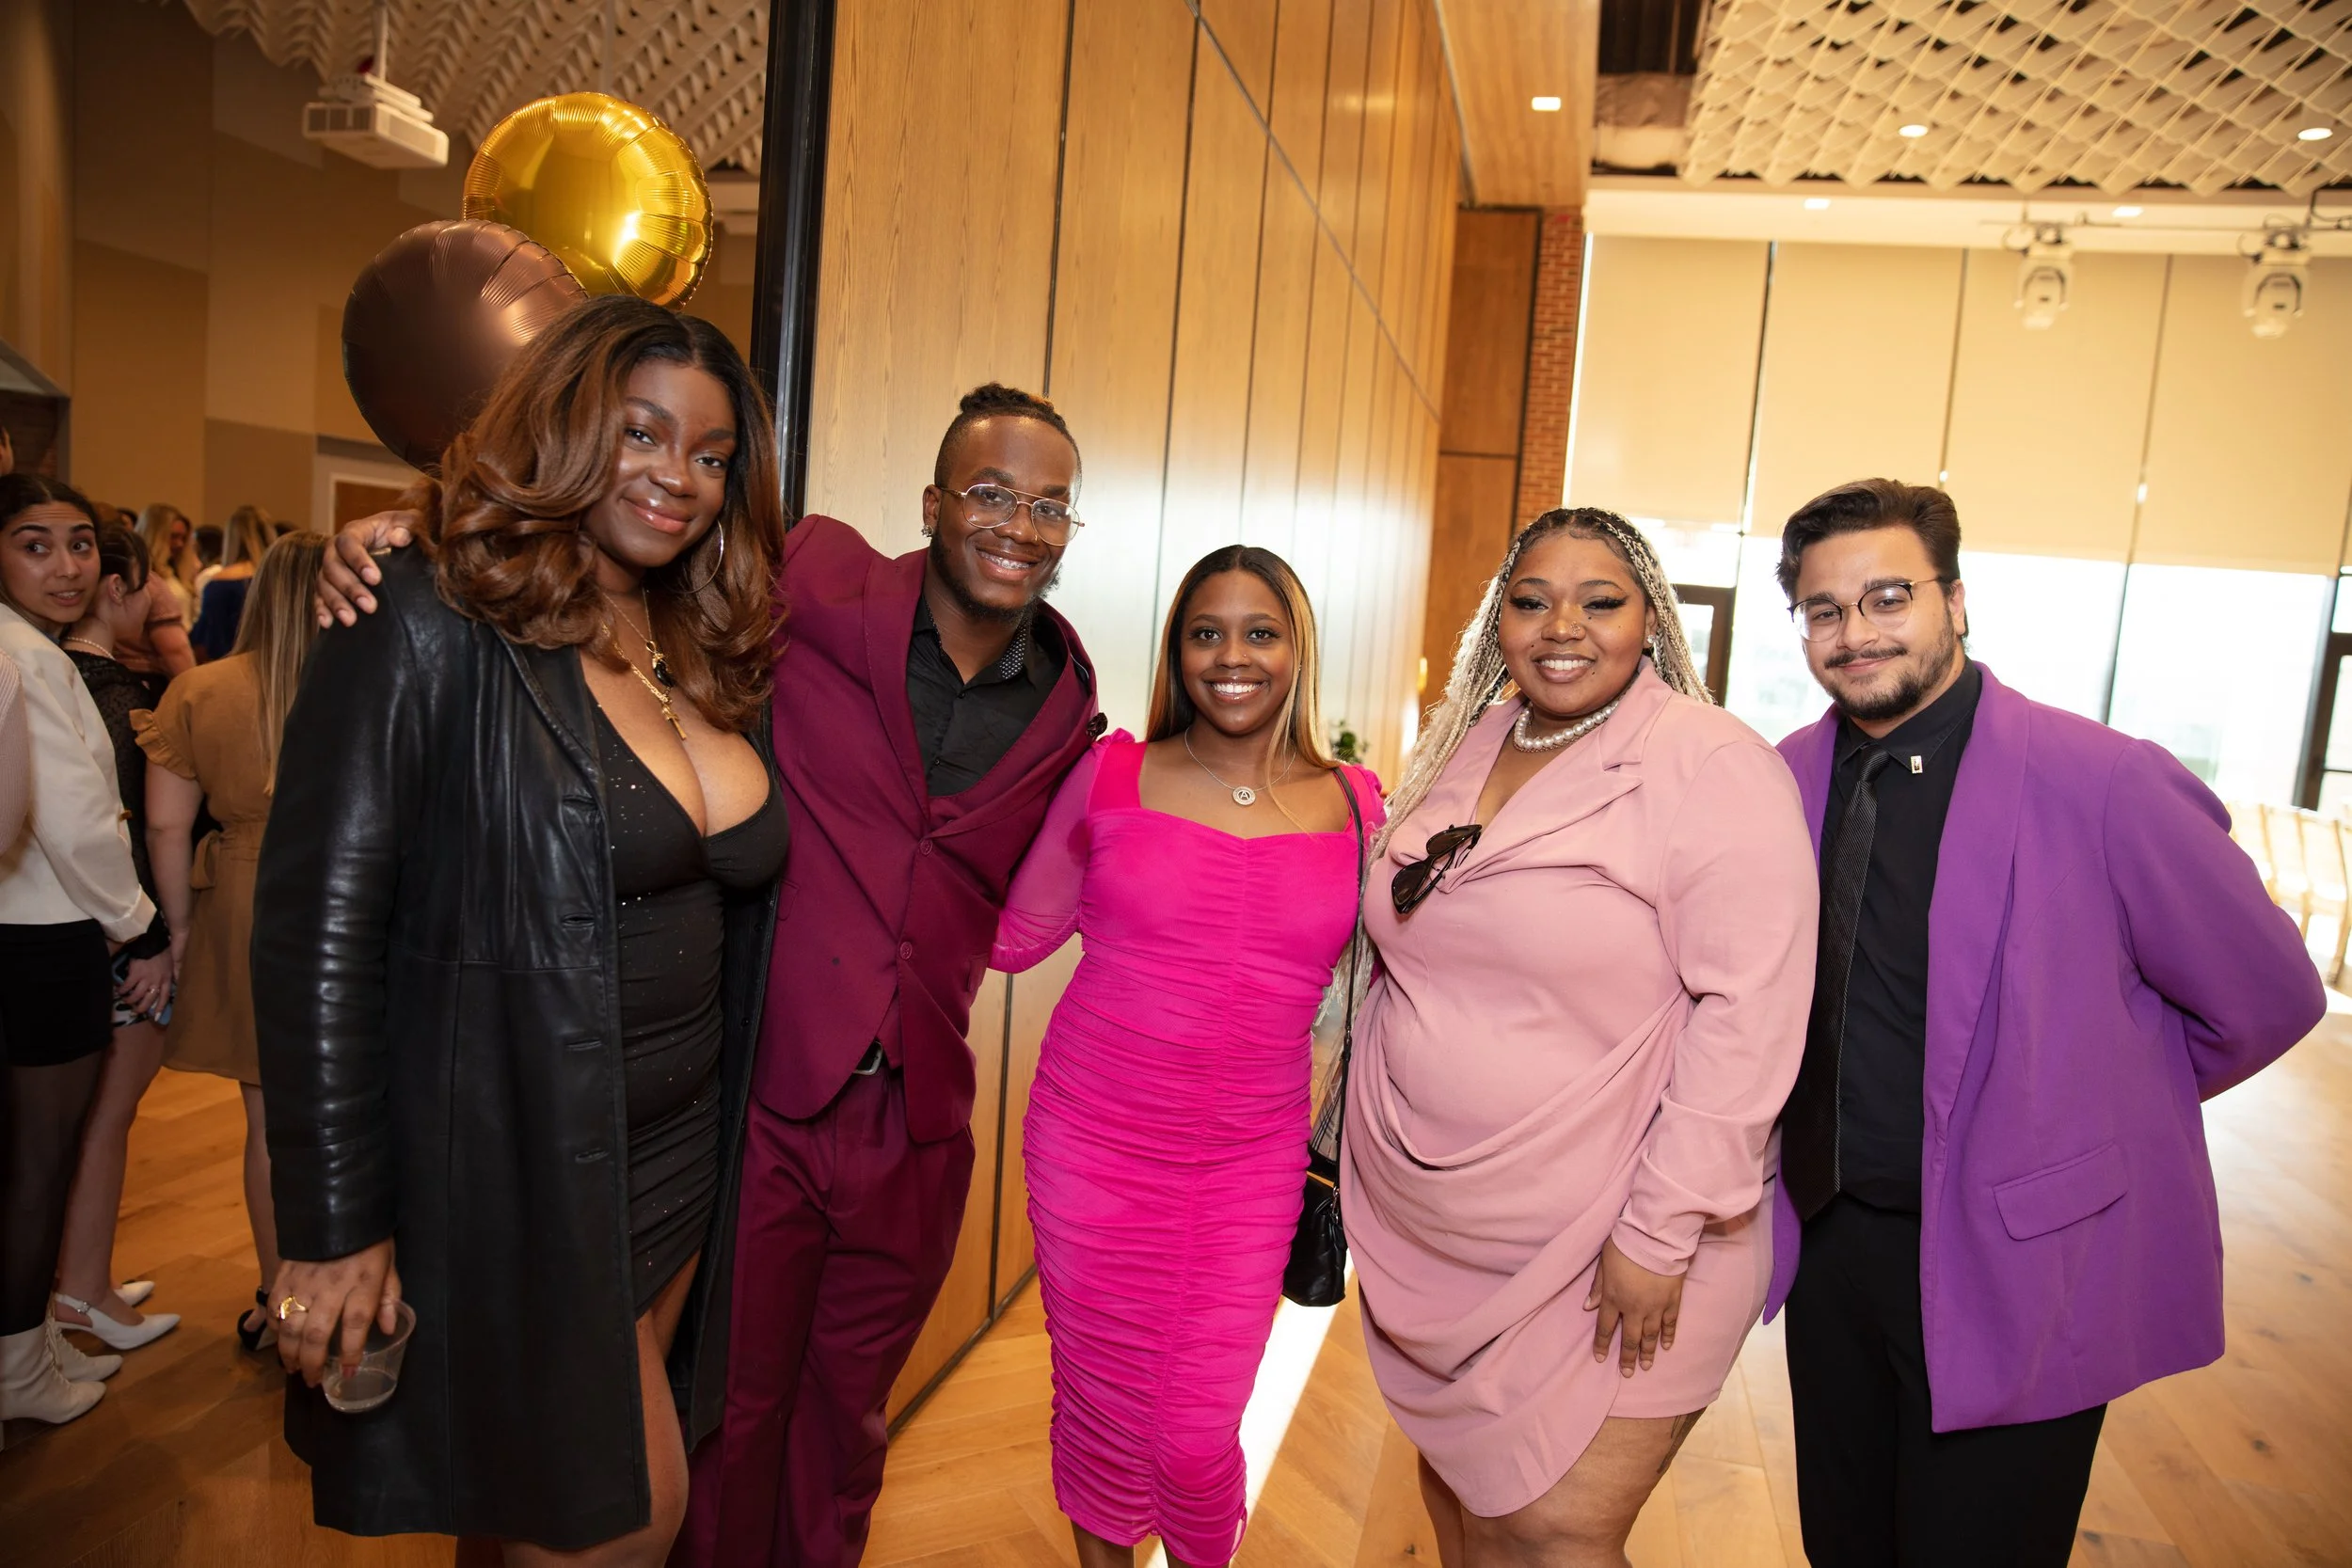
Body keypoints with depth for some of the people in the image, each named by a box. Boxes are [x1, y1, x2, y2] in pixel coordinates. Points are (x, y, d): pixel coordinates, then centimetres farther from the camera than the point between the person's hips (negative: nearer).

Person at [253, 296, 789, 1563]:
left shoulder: (707, 662, 6)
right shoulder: (431, 629, -14)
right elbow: (319, 927, -16)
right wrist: (333, 1227, -16)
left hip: (675, 1162, 6)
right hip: (511, 1167, -6)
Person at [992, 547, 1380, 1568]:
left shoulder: (1354, 807, 0)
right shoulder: (1112, 776, -3)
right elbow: (1012, 938, 7)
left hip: (1249, 1166, 0)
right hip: (1094, 1142, 0)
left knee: (1197, 1438, 7)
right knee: (1098, 1403, 15)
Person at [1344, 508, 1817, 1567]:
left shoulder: (1714, 767, -13)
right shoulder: (1457, 753, 6)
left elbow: (1747, 1011, -18)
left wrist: (1663, 1233, -19)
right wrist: (1364, 1143, 14)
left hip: (1605, 1245, -5)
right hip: (1424, 1230, 6)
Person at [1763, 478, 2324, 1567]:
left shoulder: (2106, 782, -17)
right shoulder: (1785, 779, -2)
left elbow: (2265, 1001, -6)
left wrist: (2091, 1105, 1)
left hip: (2016, 1275, -4)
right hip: (1831, 1241, 5)